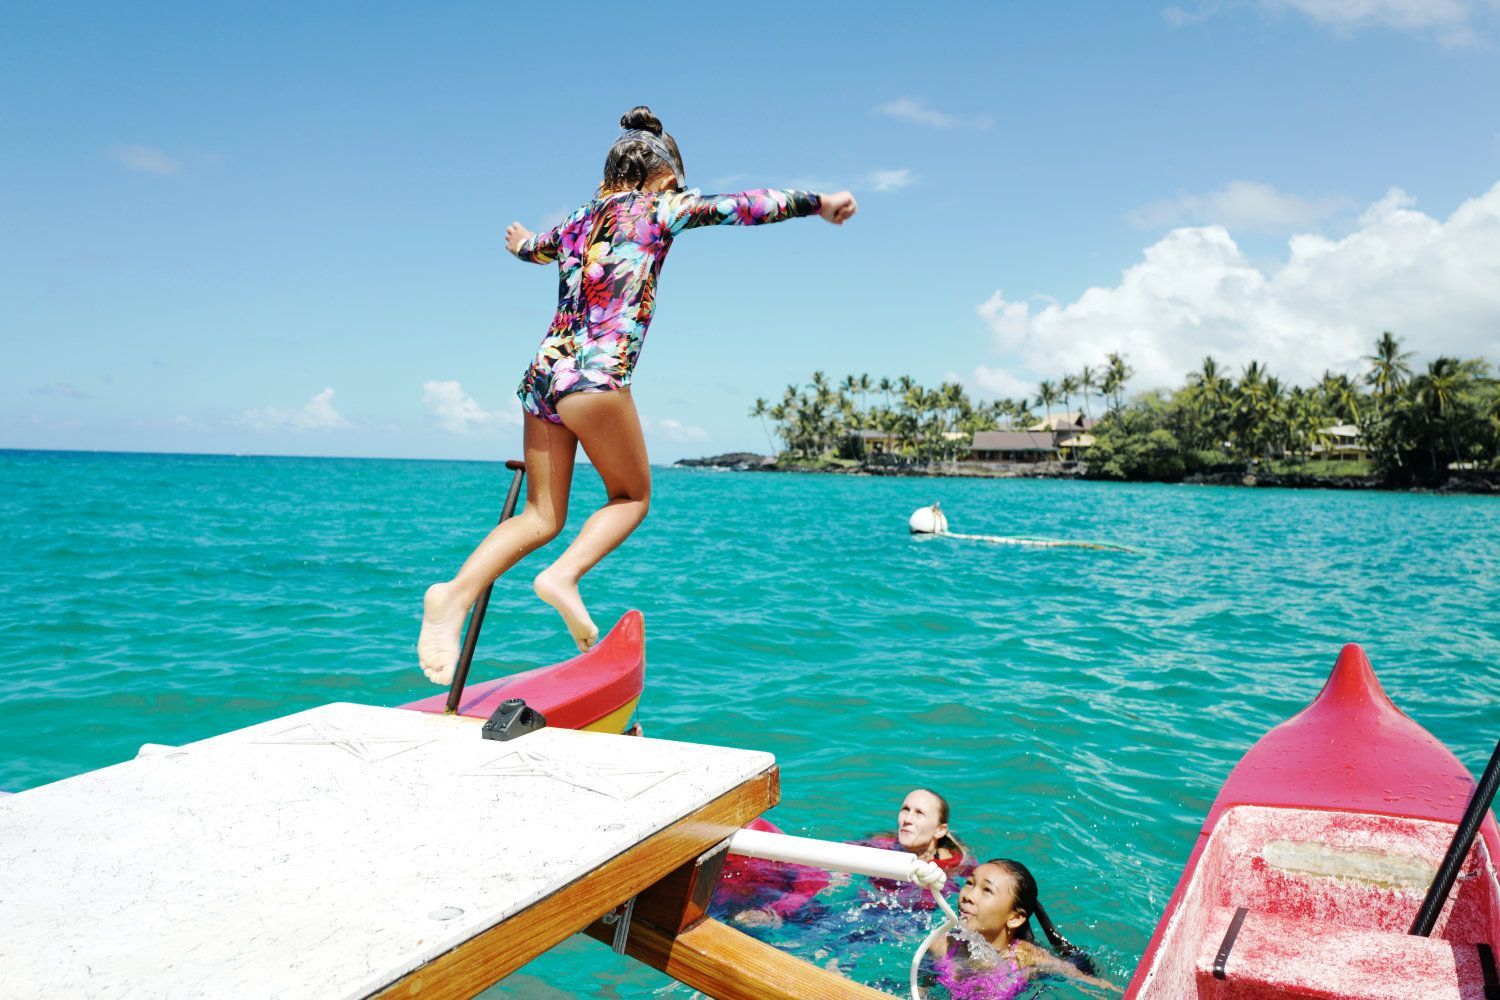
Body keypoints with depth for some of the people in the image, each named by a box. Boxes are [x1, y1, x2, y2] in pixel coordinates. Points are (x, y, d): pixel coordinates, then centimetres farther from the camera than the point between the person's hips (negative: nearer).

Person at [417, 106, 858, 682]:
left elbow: (531, 246, 43)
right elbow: (746, 205, 5)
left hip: (541, 374, 6)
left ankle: (455, 593, -11)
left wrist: (522, 242, 66)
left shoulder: (577, 222, 22)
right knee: (631, 496, 12)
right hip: (596, 376, -6)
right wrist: (819, 203, 15)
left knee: (542, 516, 8)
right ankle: (564, 576, -10)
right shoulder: (659, 208, 7)